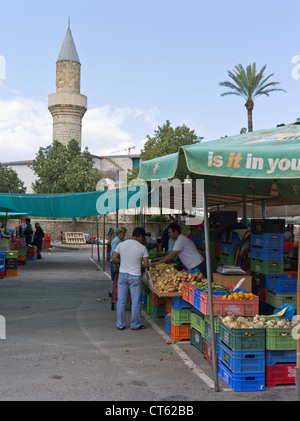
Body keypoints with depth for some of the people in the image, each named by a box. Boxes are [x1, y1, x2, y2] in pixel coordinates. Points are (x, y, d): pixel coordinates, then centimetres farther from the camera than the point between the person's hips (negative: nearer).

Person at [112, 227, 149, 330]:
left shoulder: (121, 244, -1)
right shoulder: (142, 247, -8)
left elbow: (114, 257, 4)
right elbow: (146, 264, -7)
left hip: (122, 275, 3)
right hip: (135, 276, -3)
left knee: (121, 301, 11)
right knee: (136, 301, 9)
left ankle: (120, 324, 18)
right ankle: (135, 324, 17)